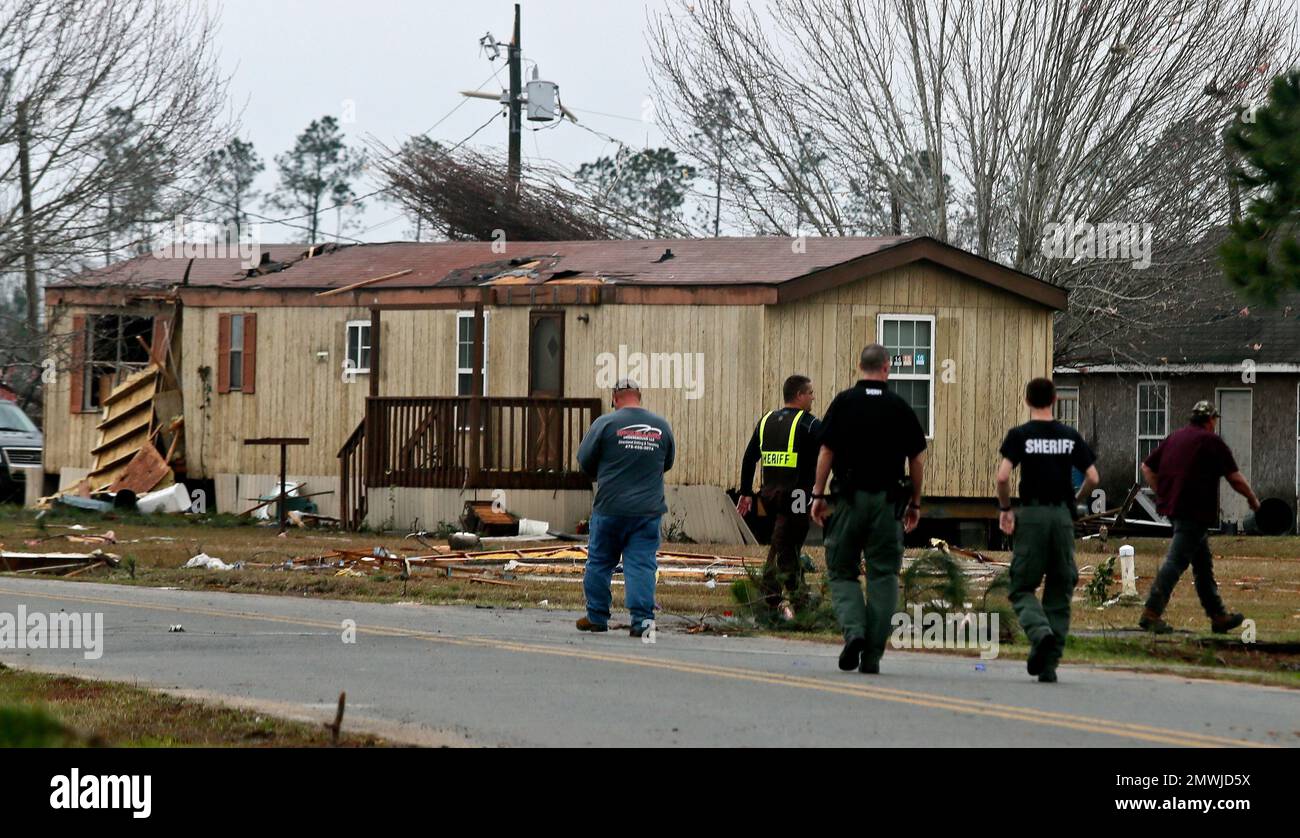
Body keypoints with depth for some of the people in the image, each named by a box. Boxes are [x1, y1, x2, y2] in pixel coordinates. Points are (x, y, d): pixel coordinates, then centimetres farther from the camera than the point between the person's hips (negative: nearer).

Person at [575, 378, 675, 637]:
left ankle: (597, 616, 18)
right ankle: (642, 618, -7)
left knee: (599, 562, 11)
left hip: (610, 508, -2)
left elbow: (585, 460, 0)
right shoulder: (661, 426, 4)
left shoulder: (606, 423, -7)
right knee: (642, 565, 1)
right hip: (648, 509, 2)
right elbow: (667, 463, 17)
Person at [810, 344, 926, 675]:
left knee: (841, 571, 10)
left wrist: (818, 495, 5)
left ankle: (853, 630, -14)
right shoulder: (900, 407, 2)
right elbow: (917, 459, 3)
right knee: (883, 575, 5)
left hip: (851, 497, -1)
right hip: (888, 500, 1)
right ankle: (872, 655, 0)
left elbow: (826, 451, -2)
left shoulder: (844, 402, 0)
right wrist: (915, 503, 13)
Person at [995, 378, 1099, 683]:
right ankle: (1049, 666, 5)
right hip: (1063, 516, 3)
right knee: (1059, 592, 9)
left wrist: (1005, 509, 2)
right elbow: (1093, 478, 3)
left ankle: (1040, 632, -25)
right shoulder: (1071, 436, 7)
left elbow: (1003, 476, -12)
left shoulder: (1019, 435, -2)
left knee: (1022, 588, 5)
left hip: (1031, 515, -2)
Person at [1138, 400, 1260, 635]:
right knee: (1176, 561, -12)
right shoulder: (1212, 441, -6)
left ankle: (1218, 617, 22)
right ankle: (1151, 614, -19)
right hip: (1195, 512, -8)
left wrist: (1162, 494, 19)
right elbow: (1235, 478, -6)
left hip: (1173, 507, 8)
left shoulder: (1174, 438, 14)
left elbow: (1147, 467, 16)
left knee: (1203, 563, 16)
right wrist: (1253, 500, 9)